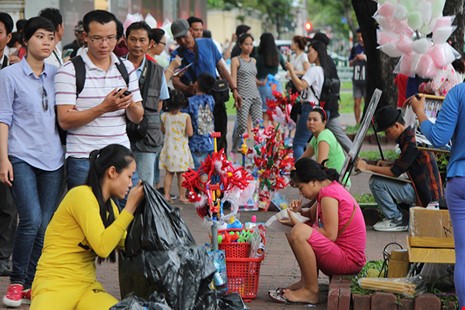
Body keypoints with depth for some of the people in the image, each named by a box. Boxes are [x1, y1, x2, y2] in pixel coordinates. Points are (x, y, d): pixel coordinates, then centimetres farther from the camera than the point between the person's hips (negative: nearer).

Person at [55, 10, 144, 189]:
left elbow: (138, 117, 12)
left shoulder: (127, 68, 11)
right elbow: (65, 121, -12)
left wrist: (130, 105, -11)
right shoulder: (69, 71, -5)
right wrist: (103, 108, -22)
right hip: (83, 160, -4)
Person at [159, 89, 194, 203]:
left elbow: (163, 131, 9)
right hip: (182, 150, -2)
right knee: (182, 173, 5)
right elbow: (190, 133, -12)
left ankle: (167, 195, 8)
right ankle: (182, 196, 9)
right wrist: (189, 125, 4)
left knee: (168, 173, 10)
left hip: (169, 149, 2)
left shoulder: (164, 116, -4)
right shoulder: (186, 117, -12)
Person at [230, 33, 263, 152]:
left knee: (258, 124, -5)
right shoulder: (236, 60, 1)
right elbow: (233, 80, -5)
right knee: (243, 125, -11)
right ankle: (235, 148, 4)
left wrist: (263, 83, 2)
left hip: (255, 96, 5)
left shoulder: (253, 61, 17)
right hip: (243, 97, -5)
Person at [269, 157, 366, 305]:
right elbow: (312, 214, 22)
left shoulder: (328, 195, -18)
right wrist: (300, 211, -1)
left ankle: (311, 291, -18)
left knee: (299, 233, -28)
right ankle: (306, 281, 10)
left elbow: (330, 235, -23)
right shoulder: (331, 187, 12)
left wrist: (297, 224, -16)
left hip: (349, 260, -11)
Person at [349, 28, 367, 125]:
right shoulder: (355, 47, 12)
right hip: (356, 80, 4)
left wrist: (365, 57, -14)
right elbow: (350, 63, 17)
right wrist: (355, 59, -3)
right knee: (357, 103, 3)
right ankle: (357, 124, 9)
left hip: (367, 80, -4)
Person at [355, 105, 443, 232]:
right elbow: (403, 164, 22)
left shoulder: (412, 142, -21)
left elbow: (395, 172, -20)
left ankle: (396, 220, -4)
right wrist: (388, 164, 6)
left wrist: (367, 167, -14)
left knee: (376, 182, -16)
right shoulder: (409, 135, 9)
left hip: (426, 192, -10)